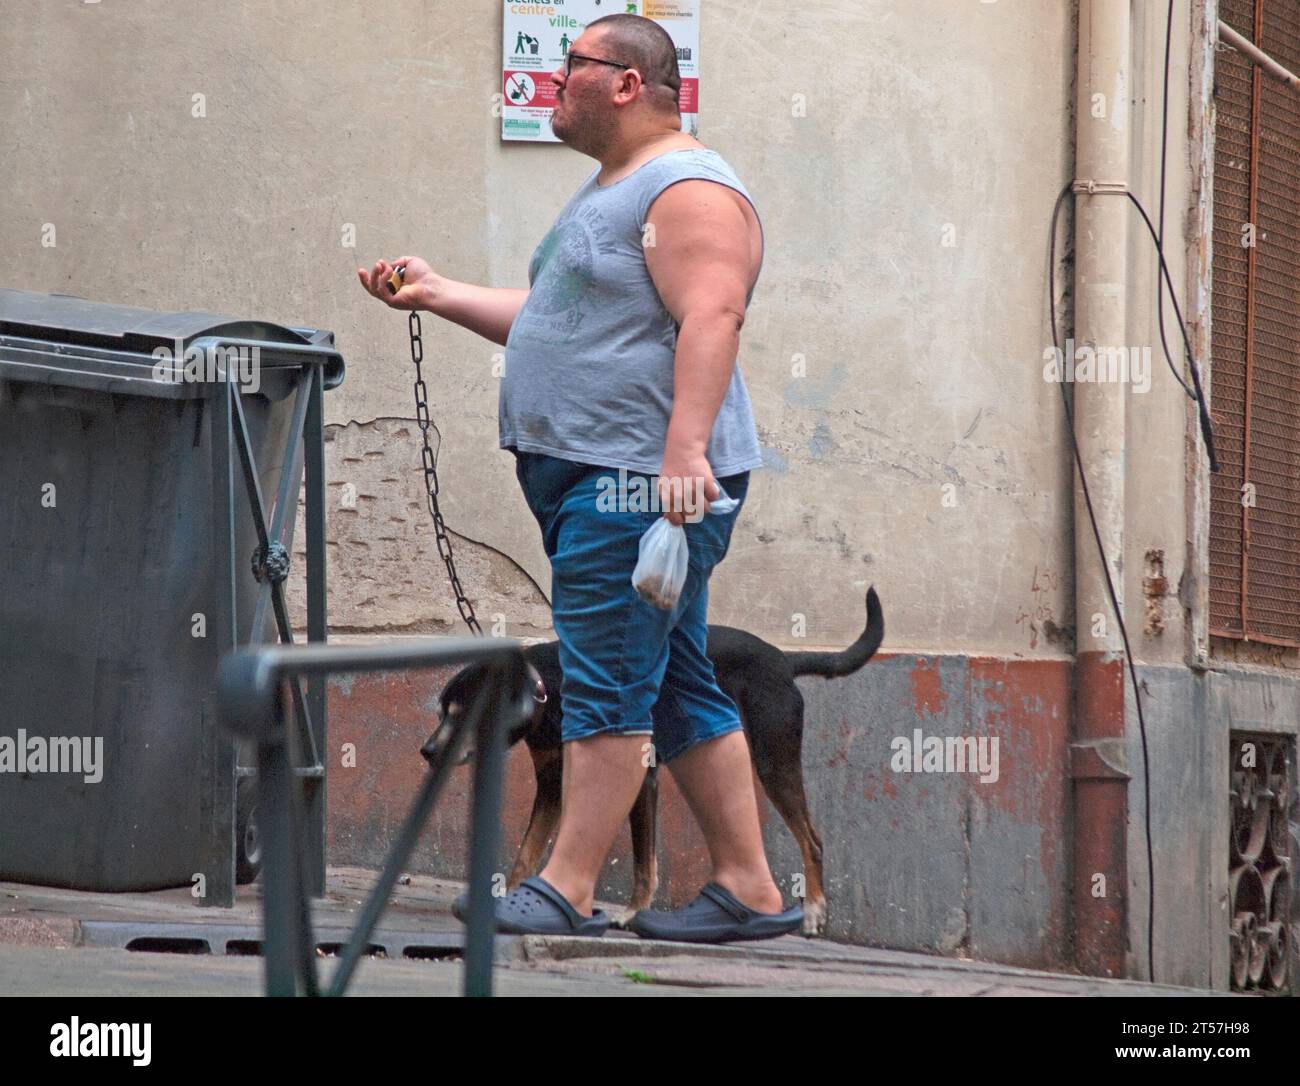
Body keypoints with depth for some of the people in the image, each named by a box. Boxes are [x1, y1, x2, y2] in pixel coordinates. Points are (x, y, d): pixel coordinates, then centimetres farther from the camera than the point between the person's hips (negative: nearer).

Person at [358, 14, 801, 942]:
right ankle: (750, 891, 12)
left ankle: (567, 888, -9)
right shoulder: (611, 190, 22)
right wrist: (438, 293, 23)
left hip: (646, 479, -10)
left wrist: (685, 450, -33)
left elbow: (710, 319, -23)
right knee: (677, 690, 9)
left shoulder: (689, 189, -11)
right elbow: (557, 320, 28)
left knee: (606, 681, -10)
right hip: (591, 479, 11)